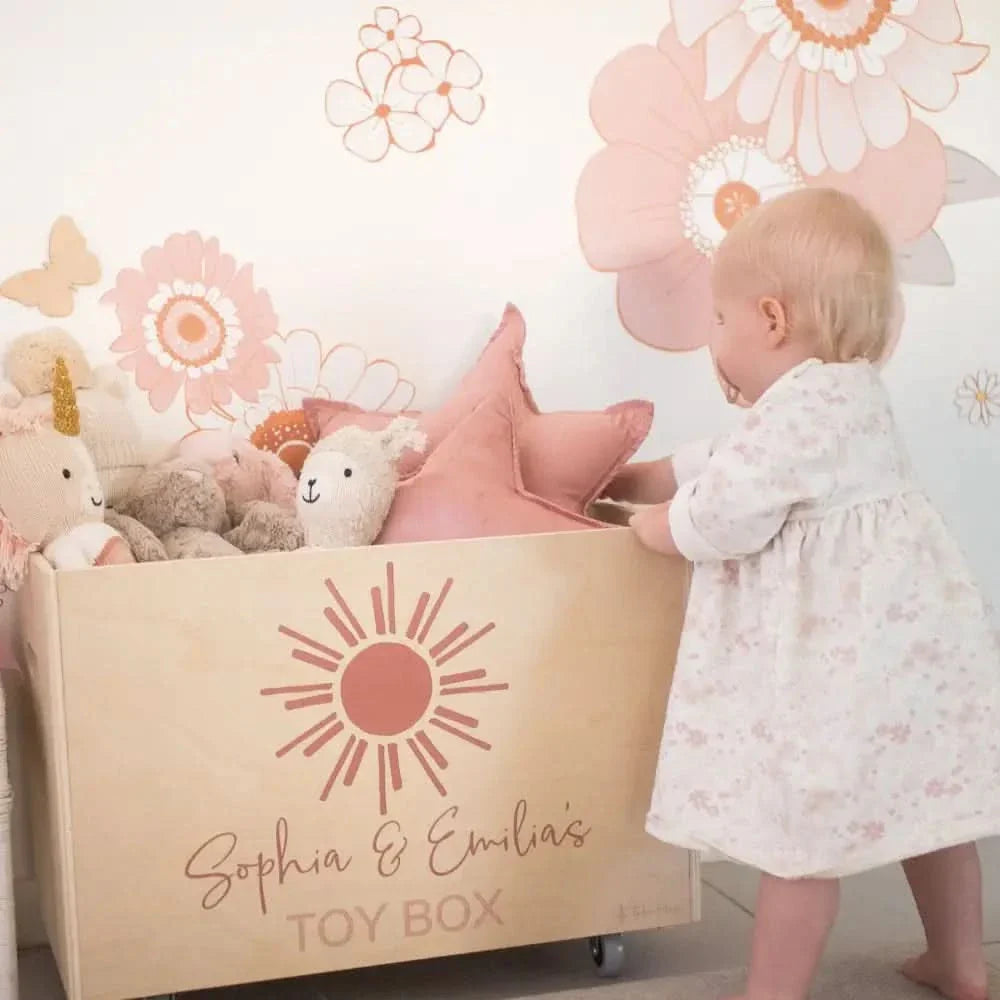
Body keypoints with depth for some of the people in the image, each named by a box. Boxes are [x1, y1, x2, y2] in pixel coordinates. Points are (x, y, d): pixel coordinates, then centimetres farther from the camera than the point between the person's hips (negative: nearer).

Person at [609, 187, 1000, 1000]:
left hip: (844, 660, -11)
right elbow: (728, 467, 25)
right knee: (925, 803, 20)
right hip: (898, 642, 11)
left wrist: (648, 523, 0)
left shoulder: (801, 408, -20)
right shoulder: (839, 394, 15)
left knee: (803, 829, -2)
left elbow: (717, 520, -21)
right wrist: (627, 478, 28)